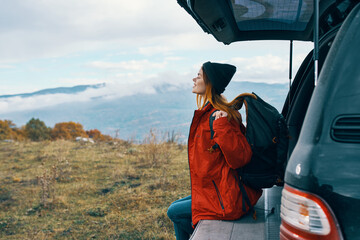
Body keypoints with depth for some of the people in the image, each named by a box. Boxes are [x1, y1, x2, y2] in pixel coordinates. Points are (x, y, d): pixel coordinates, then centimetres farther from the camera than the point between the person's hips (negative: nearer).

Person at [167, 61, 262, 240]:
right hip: (218, 190, 9)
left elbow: (239, 157, -29)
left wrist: (222, 125, -34)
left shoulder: (219, 116, -22)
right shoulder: (207, 113, 8)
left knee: (175, 212, 4)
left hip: (228, 201, -9)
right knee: (176, 207, 20)